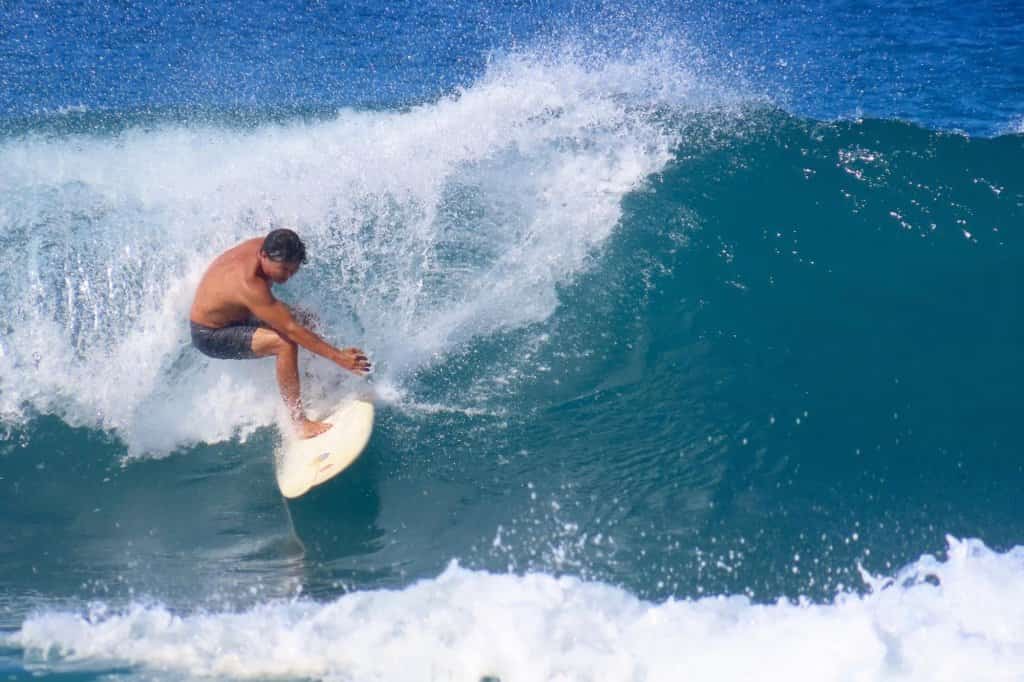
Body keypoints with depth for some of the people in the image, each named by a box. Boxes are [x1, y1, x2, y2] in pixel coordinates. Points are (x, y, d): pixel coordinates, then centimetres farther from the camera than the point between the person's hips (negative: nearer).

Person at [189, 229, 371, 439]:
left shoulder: (263, 246, -14)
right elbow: (291, 329, -38)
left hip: (233, 316, 10)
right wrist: (338, 357, -38)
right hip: (210, 336, -10)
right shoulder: (249, 285, -38)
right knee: (286, 343, -30)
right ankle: (300, 423, -26)